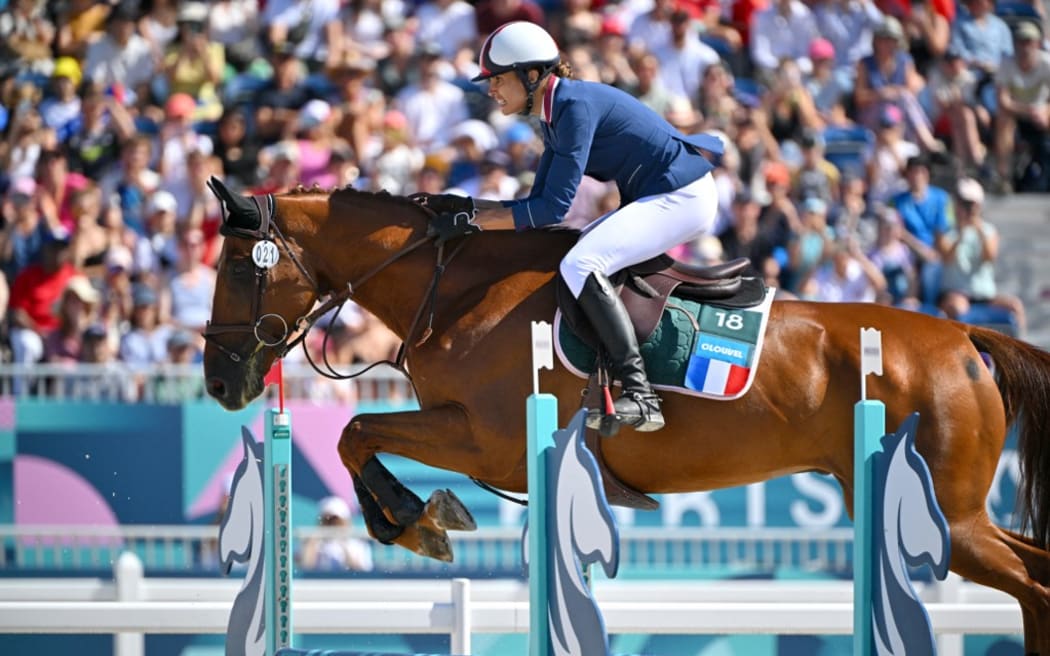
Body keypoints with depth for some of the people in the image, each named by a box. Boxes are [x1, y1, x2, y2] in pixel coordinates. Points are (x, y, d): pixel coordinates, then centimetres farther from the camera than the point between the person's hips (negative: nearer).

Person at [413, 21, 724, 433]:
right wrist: (466, 206, 3)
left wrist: (472, 222, -22)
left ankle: (639, 395, -28)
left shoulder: (575, 106, -20)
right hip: (658, 199, 11)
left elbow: (554, 207, -23)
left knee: (579, 265, -26)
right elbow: (540, 202, 14)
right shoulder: (553, 115, 10)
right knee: (561, 260, 17)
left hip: (681, 198, -11)